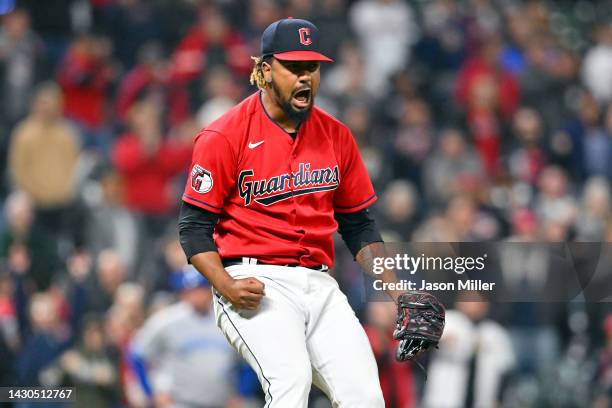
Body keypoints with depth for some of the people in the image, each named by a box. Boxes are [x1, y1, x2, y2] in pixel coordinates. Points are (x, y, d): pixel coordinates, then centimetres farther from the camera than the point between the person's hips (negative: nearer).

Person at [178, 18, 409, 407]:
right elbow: (195, 227, -3)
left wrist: (394, 288, 5)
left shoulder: (336, 136, 11)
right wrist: (227, 286, -20)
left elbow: (359, 225, 19)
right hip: (255, 284, -5)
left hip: (320, 284, 5)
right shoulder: (225, 137, -4)